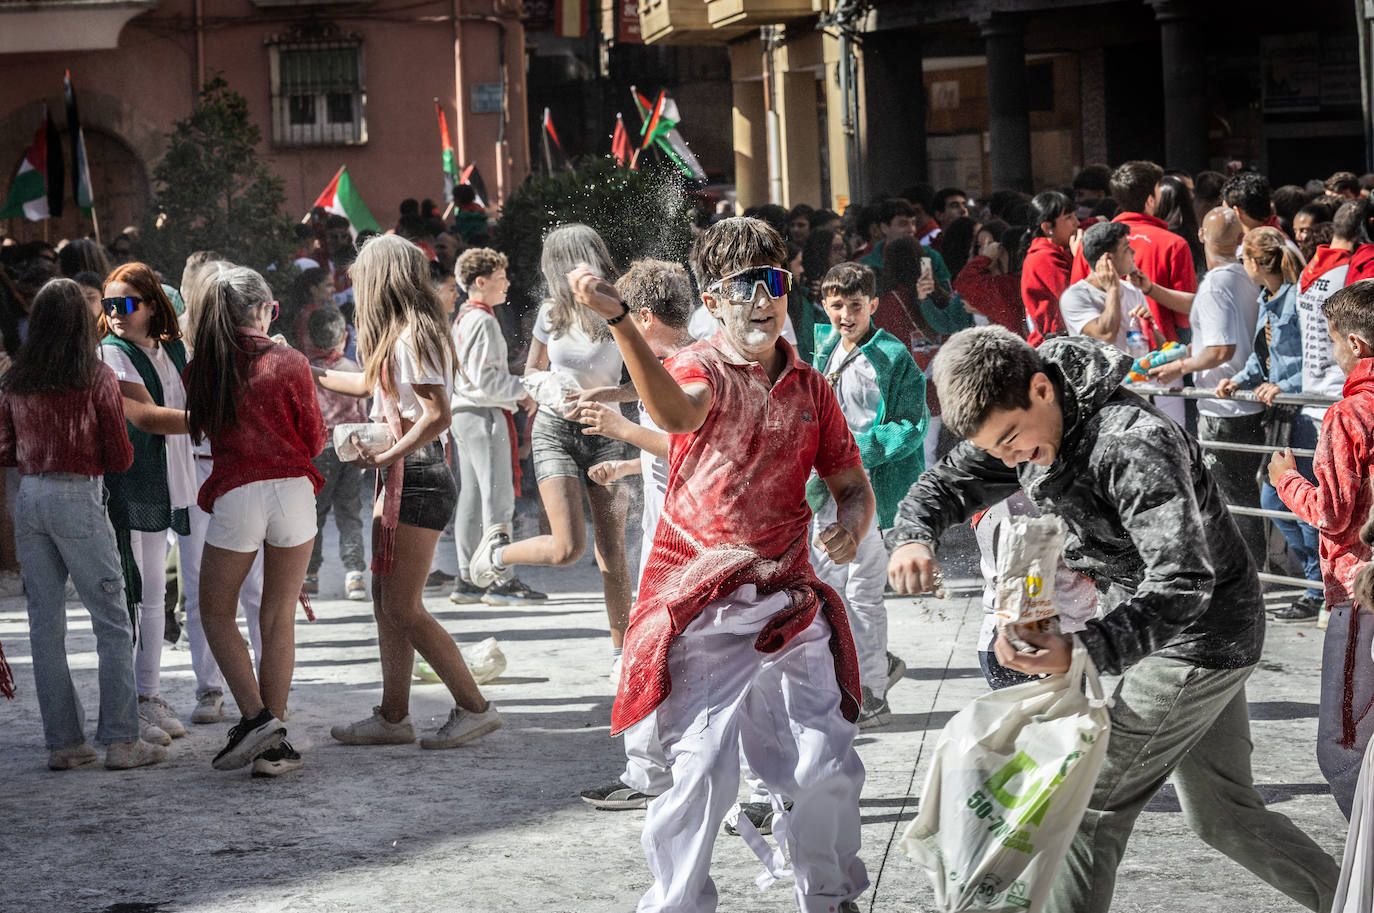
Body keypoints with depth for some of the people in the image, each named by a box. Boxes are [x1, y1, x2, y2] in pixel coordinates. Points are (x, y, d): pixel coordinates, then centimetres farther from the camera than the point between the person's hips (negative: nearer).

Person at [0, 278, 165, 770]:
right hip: (77, 496, -5)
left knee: (45, 624, 9)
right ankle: (121, 739, -2)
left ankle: (63, 741, 10)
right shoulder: (97, 379, -8)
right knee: (112, 621, 2)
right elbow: (120, 458, -5)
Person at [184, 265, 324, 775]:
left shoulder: (201, 369, 0)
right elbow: (315, 441, 4)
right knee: (280, 615, 8)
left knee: (216, 612, 15)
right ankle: (273, 745, 6)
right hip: (293, 490, 0)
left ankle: (254, 715, -3)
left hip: (235, 497, 0)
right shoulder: (289, 363, -4)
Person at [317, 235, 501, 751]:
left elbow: (438, 416, -24)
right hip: (401, 479, 10)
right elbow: (369, 385, 34)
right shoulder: (401, 335, 15)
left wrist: (386, 456, -18)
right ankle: (393, 717, 15)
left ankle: (474, 708, -4)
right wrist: (309, 373, 41)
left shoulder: (411, 336, -15)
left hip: (417, 477, -10)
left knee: (404, 608, -8)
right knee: (386, 601, 11)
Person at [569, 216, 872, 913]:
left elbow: (852, 485, 20)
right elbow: (677, 414, -30)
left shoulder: (809, 388, 12)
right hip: (702, 607, -5)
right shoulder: (702, 368, -4)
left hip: (789, 602, 5)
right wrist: (617, 319, -46)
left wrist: (850, 525, -5)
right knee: (702, 775, -14)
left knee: (827, 770, 5)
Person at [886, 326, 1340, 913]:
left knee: (1093, 803, -7)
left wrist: (1081, 649, -53)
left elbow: (1183, 583, -39)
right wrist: (913, 537, -23)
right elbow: (945, 484, 3)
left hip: (1201, 638, -9)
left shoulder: (1136, 444, -33)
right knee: (1220, 814, 18)